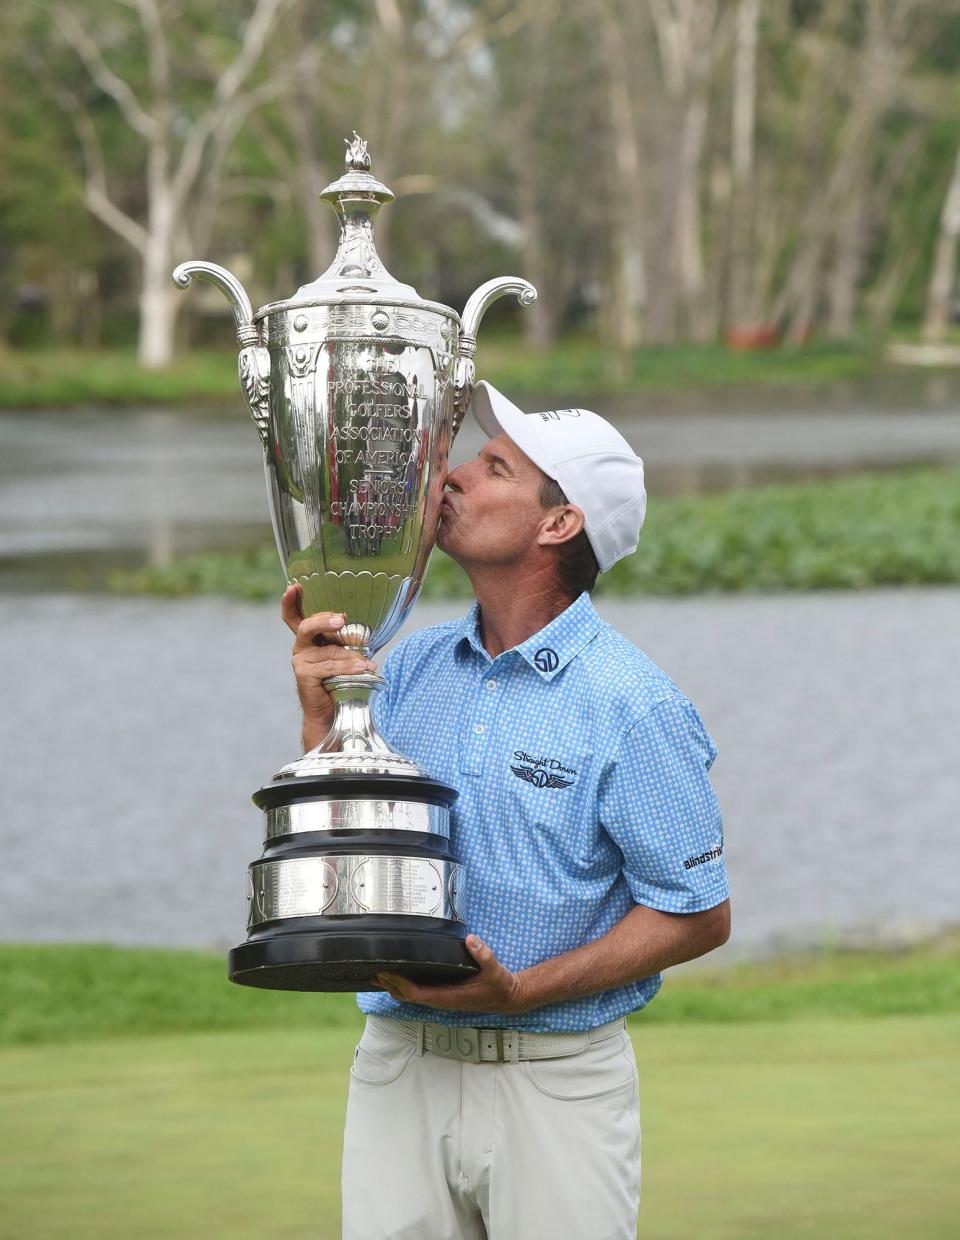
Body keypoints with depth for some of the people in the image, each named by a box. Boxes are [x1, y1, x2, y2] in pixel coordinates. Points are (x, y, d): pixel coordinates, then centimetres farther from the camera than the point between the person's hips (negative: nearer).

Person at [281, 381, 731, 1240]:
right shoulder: (411, 670, 8)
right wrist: (322, 718, -8)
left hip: (557, 1079, -4)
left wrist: (521, 991, -16)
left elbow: (700, 916, -8)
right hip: (398, 1064, 5)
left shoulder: (632, 704, -9)